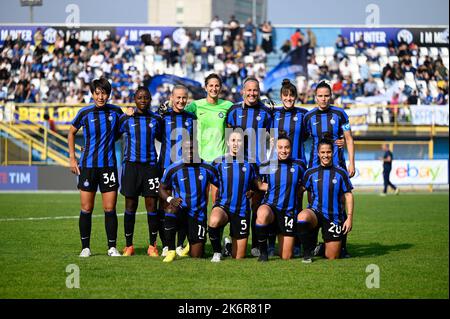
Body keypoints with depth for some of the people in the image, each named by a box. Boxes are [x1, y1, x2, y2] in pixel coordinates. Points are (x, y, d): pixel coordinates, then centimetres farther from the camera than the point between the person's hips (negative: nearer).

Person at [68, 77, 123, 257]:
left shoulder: (116, 111, 2)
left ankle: (112, 247, 9)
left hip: (109, 165, 1)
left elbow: (120, 132, 21)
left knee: (110, 209, 0)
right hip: (88, 166, -1)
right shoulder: (85, 113, -2)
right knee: (86, 209, 1)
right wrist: (72, 158, 7)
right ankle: (85, 247, 10)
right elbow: (71, 133, 12)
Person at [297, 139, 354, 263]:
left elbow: (348, 195, 2)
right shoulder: (311, 173, 3)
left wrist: (349, 218, -4)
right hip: (315, 212, 0)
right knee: (302, 217, -38)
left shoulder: (340, 173, 1)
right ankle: (307, 252, -15)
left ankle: (322, 248, 40)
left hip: (334, 218, 0)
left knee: (332, 257, 1)